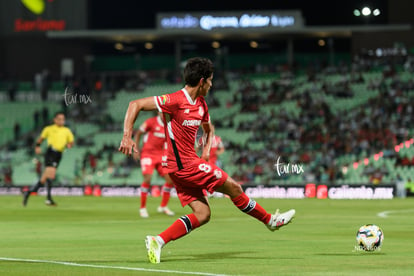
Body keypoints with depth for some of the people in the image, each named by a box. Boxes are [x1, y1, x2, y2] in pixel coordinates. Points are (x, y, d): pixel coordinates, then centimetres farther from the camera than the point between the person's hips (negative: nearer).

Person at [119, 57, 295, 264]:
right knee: (233, 188, 1)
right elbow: (135, 105, -19)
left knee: (202, 215, 2)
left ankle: (158, 241, -5)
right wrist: (127, 136, -27)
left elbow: (208, 129, 30)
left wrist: (206, 152, 12)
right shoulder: (175, 100, -17)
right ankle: (270, 220, 19)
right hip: (184, 164, -9)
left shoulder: (201, 104, 10)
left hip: (190, 164, 9)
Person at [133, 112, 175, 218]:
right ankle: (142, 208, -7)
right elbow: (138, 134, 1)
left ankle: (163, 206, 13)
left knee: (171, 179, -4)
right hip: (148, 153, -5)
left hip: (161, 155, 5)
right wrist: (136, 150, -4)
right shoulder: (151, 122, -10)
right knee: (148, 178, -21)